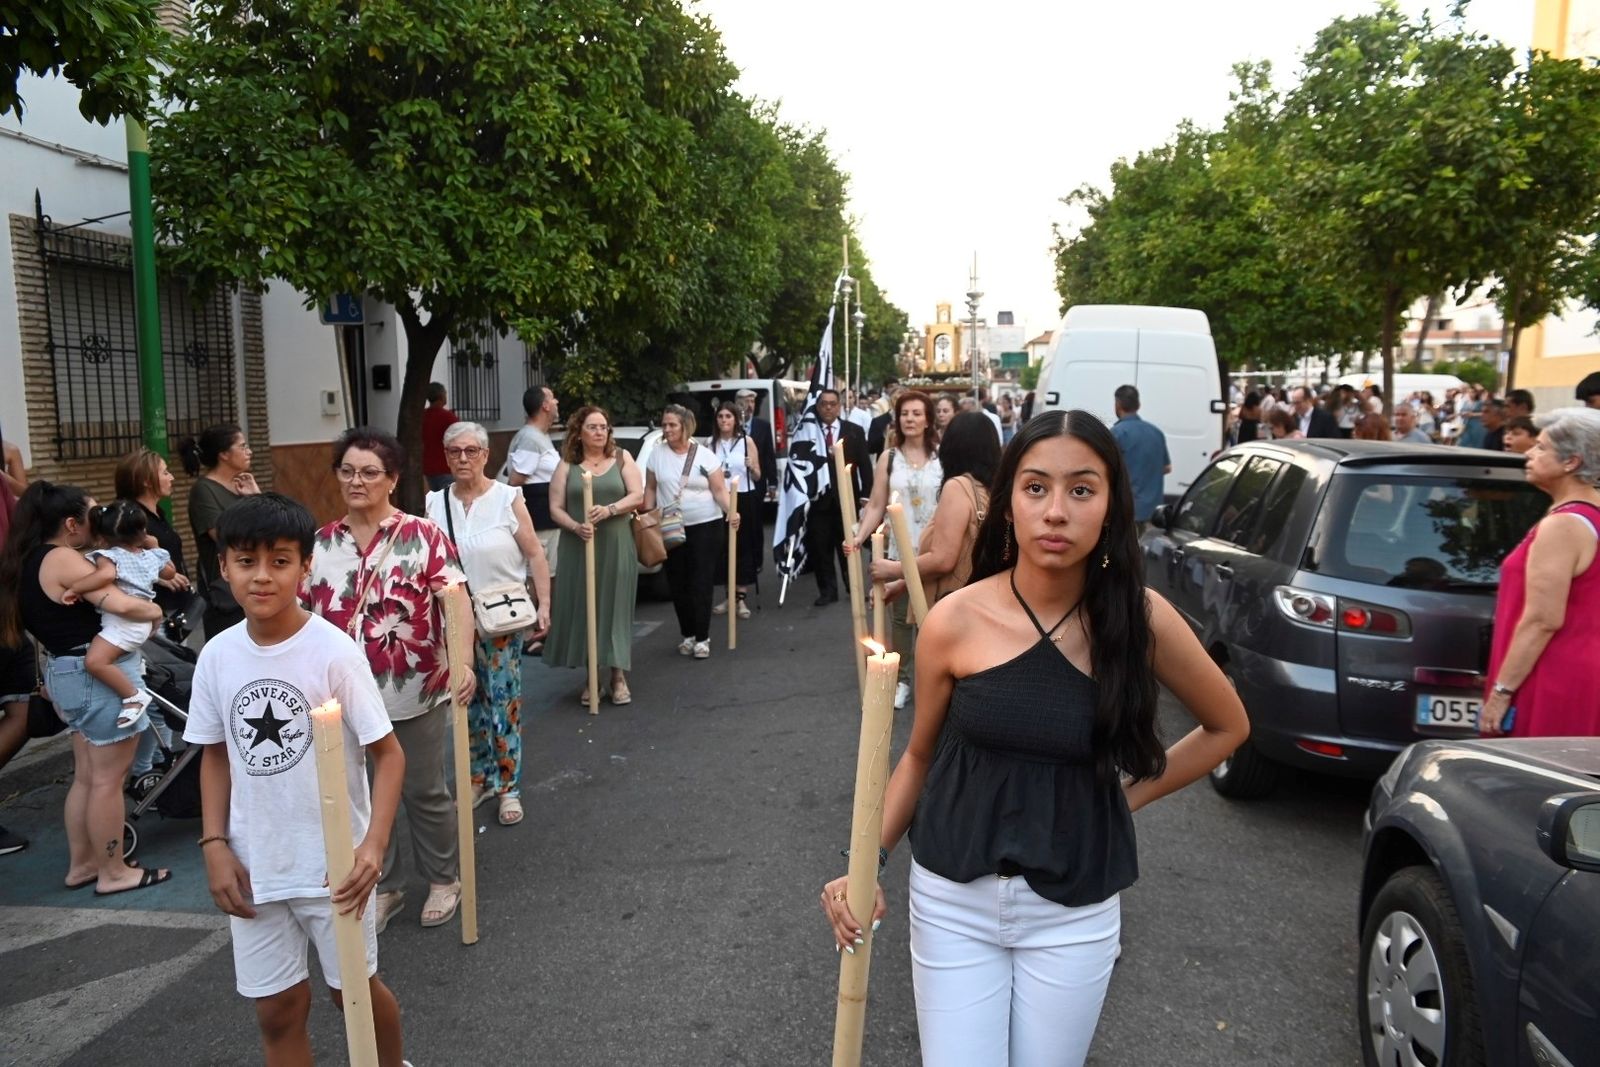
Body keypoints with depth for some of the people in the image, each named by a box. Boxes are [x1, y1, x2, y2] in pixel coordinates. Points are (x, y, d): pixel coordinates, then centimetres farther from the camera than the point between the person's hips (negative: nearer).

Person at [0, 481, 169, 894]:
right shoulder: (63, 560, -20)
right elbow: (119, 604, -28)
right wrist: (154, 610, -11)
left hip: (66, 673, 10)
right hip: (100, 673, -10)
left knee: (86, 775, 20)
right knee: (108, 778, 1)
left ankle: (81, 864, 30)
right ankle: (113, 872, 12)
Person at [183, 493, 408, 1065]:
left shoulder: (334, 651, -17)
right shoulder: (217, 656, -4)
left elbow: (388, 753, -13)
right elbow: (215, 755, 9)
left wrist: (373, 845, -24)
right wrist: (215, 845, -1)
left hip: (333, 861, -3)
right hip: (254, 864, 4)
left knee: (354, 988, 15)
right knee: (277, 1009, 15)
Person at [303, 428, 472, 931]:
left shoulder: (422, 535, -8)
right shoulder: (320, 544, 4)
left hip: (415, 692, -3)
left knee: (424, 793, 12)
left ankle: (443, 879, 32)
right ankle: (384, 886, 33)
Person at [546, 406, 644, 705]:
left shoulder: (622, 458, 6)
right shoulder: (567, 465, 5)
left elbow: (637, 496, -2)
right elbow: (556, 508, 1)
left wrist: (609, 510, -19)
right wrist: (575, 526, -18)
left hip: (616, 547, 0)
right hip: (579, 548, 0)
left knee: (616, 607, 2)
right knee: (583, 608, 2)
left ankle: (619, 676, 11)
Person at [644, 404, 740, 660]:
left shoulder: (705, 455, -3)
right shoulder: (657, 455, 4)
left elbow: (719, 489, -5)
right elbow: (650, 488, 11)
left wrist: (731, 511, -22)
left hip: (704, 525, -3)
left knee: (701, 583, -3)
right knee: (677, 584, 7)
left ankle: (702, 638, 4)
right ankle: (687, 635, 21)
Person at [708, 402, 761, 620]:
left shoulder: (746, 441, 1)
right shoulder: (711, 443, 7)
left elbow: (757, 477, 0)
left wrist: (752, 468, -19)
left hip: (744, 499, -2)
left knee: (743, 547, -1)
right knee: (722, 547, 2)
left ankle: (741, 598, 3)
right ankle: (730, 595, 14)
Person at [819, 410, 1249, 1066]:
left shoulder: (1142, 619, -12)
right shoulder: (954, 621, -12)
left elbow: (1228, 725, 7)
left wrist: (1127, 796, 0)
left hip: (1075, 915, 1)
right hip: (953, 901, 0)